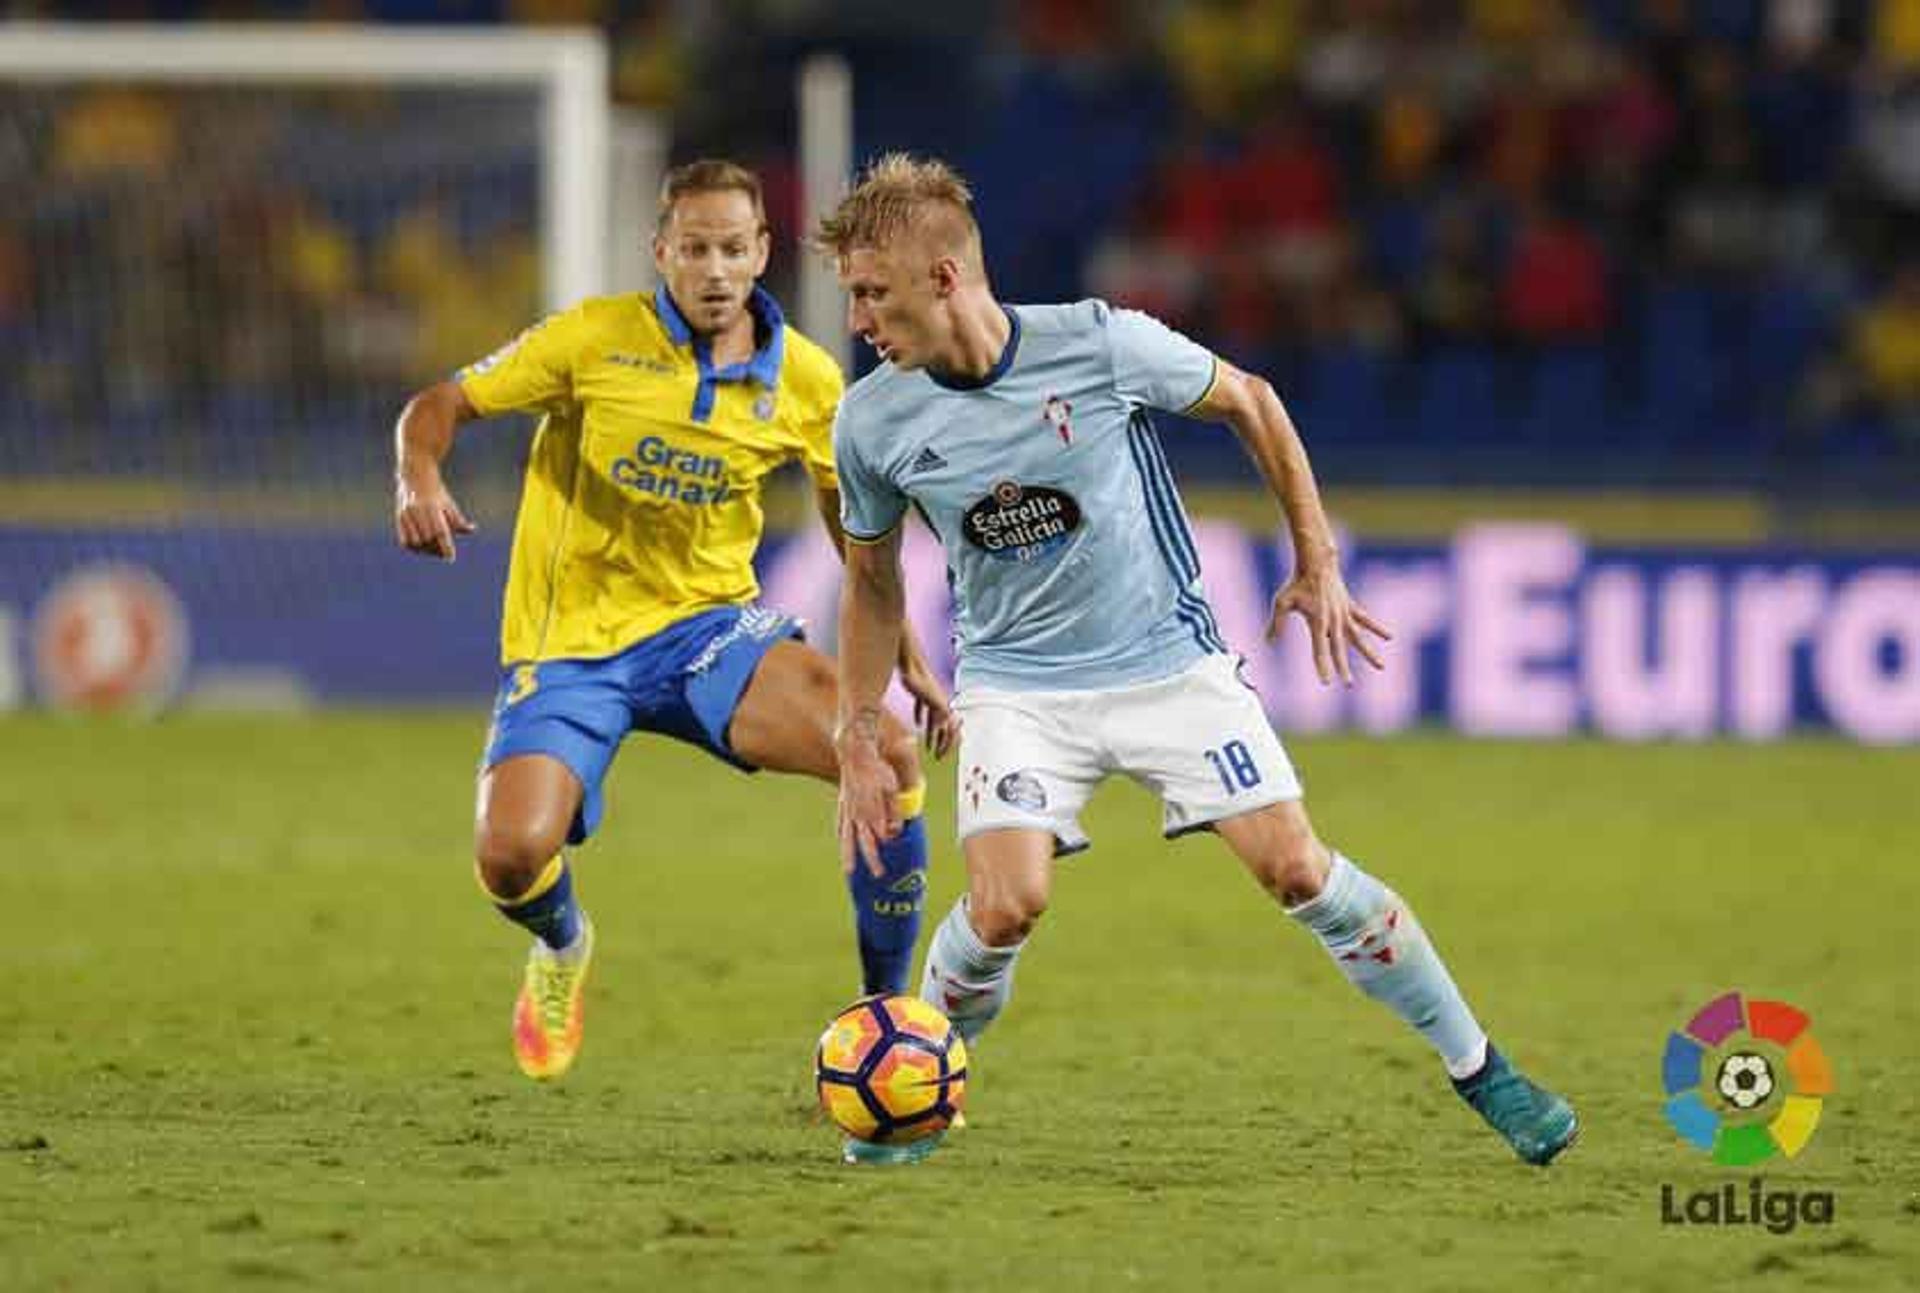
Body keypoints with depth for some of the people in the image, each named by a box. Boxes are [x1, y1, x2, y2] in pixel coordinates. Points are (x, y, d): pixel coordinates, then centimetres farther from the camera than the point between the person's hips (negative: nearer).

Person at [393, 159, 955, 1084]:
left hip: (706, 625, 2)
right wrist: (420, 479, -27)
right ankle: (561, 946, 20)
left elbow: (857, 529, 12)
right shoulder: (597, 338, -10)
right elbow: (438, 406, -5)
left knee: (891, 756, -22)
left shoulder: (805, 380, -2)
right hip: (568, 644, -2)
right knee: (512, 857, -23)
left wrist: (910, 661, 8)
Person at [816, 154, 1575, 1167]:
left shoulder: (1103, 345, -19)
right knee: (1004, 905, -20)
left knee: (1296, 868, -9)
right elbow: (871, 578, 8)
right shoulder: (873, 421, -11)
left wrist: (1316, 568, 3)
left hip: (1168, 661, -1)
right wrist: (857, 741, 6)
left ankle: (1480, 1071, 6)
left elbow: (1249, 404, 0)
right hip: (1017, 686, 1)